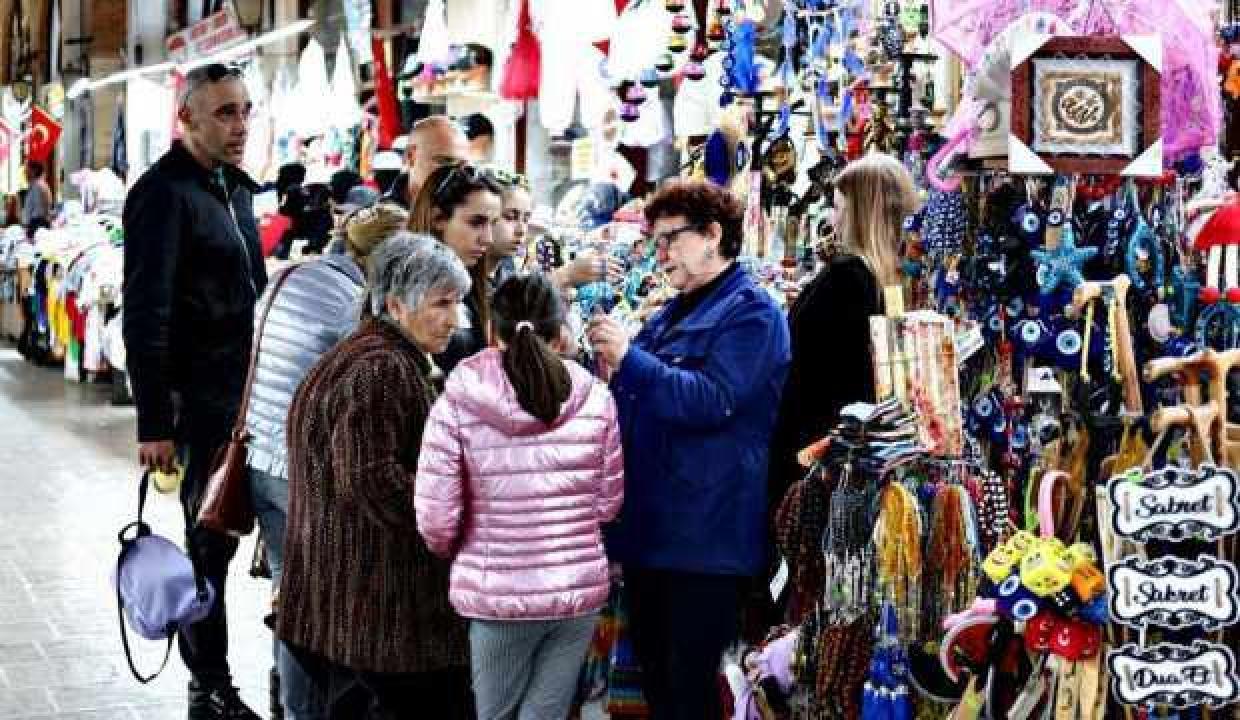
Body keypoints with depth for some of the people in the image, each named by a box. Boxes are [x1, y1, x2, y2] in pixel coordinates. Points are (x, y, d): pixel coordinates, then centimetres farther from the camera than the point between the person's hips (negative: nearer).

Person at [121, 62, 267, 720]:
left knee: (222, 534, 12)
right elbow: (145, 316, -17)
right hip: (200, 399, -8)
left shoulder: (234, 185, 14)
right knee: (209, 542, -1)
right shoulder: (164, 194, -13)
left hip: (248, 393, 8)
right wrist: (153, 422, -20)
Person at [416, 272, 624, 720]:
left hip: (496, 594, -1)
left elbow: (436, 519, -10)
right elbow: (608, 503, 3)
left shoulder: (458, 402, -10)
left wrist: (459, 556, 11)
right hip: (580, 589, 1)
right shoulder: (594, 397, -5)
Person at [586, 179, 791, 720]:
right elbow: (639, 399, 24)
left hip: (704, 532, -9)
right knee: (653, 673, 15)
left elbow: (712, 400, -21)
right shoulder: (670, 315, 18)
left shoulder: (751, 311, -8)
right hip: (648, 523, 9)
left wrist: (630, 359, -21)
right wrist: (610, 365, 4)